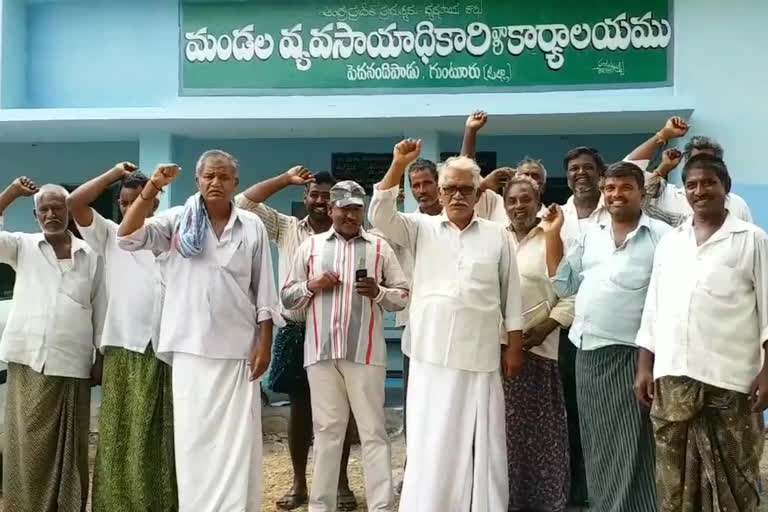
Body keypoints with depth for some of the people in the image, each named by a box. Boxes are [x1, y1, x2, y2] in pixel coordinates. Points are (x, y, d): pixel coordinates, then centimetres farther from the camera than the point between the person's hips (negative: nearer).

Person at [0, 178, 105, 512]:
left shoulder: (91, 255, 5)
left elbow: (100, 309, 8)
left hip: (73, 366, 0)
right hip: (28, 363, 0)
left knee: (70, 448, 6)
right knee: (28, 447, 2)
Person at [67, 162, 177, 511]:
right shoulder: (109, 234, 11)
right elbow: (74, 202, -1)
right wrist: (115, 173, 5)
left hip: (165, 349, 0)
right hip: (123, 348, 0)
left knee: (161, 437, 6)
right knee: (121, 437, 2)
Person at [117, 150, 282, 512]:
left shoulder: (252, 227, 4)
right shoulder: (179, 221, 4)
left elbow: (263, 291, 4)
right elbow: (127, 237, -9)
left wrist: (265, 342, -1)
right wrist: (151, 189, -16)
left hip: (238, 347, 0)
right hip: (191, 347, 0)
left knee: (237, 437, 4)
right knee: (193, 435, 7)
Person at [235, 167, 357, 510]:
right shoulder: (286, 228, 7)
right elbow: (245, 202, 2)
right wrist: (286, 179, 1)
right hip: (296, 332, 2)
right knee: (299, 408, 11)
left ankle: (341, 482, 20)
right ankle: (299, 483, 23)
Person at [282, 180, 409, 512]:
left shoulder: (380, 247, 8)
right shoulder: (310, 246, 12)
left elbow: (405, 296, 6)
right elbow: (286, 297, 12)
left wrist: (379, 292, -13)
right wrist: (311, 286, -6)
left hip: (365, 351, -1)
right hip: (321, 350, 1)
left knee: (372, 430, 1)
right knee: (327, 429, 8)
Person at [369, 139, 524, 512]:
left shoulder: (497, 236, 7)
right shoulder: (421, 229, 7)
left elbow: (511, 295, 8)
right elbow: (380, 215, -8)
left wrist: (514, 346, 5)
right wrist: (398, 166, -16)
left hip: (480, 356, 0)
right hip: (432, 357, 0)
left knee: (482, 443, 7)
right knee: (431, 442, 5)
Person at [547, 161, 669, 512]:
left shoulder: (661, 236, -6)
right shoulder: (591, 235, 13)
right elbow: (563, 284, 17)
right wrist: (552, 235, 10)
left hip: (629, 355, -6)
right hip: (586, 353, 6)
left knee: (629, 450, -1)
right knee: (596, 446, 17)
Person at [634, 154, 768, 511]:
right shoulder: (669, 243, 13)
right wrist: (644, 367, 10)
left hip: (730, 378, -3)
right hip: (672, 377, 4)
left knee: (733, 477, 5)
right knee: (673, 475, 9)